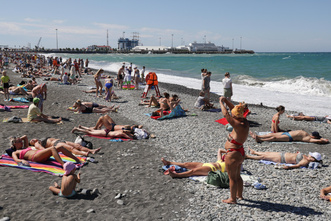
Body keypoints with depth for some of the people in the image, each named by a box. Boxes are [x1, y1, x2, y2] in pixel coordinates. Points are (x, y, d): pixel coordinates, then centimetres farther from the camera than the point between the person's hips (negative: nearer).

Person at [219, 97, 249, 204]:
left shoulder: (239, 125, -26)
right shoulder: (244, 121, -1)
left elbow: (226, 114, -28)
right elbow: (233, 109, 9)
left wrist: (221, 103, -17)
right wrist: (226, 100, 2)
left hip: (233, 154, -10)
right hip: (240, 153, 10)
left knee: (232, 177, 5)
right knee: (237, 176, 24)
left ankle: (232, 198, 18)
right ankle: (239, 195, 38)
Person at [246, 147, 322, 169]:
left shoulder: (306, 162, -26)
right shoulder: (306, 157, -1)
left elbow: (298, 165, -40)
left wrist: (289, 167, -53)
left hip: (281, 159, -7)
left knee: (263, 156, 2)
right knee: (266, 153, 23)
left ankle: (246, 156, 17)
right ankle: (254, 152, 49)